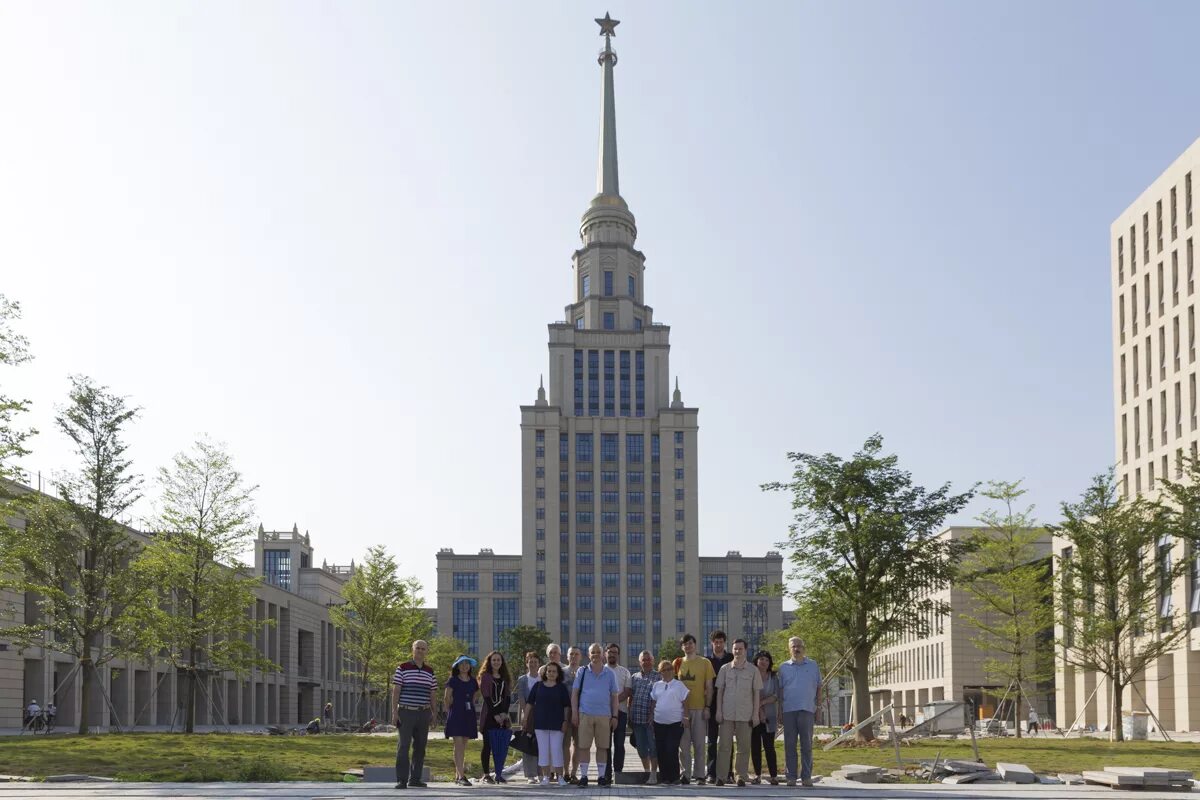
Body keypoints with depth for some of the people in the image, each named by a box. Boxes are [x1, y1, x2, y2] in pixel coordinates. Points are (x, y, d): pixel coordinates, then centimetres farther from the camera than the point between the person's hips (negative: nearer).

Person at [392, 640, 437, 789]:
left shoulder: (430, 671, 11)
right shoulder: (402, 668, -2)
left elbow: (433, 694, 15)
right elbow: (395, 691, -4)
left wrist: (433, 712, 8)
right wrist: (394, 712, -10)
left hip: (424, 714, 4)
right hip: (405, 712, -4)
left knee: (420, 747, 6)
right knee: (403, 746, -7)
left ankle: (415, 778, 13)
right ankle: (401, 780, -6)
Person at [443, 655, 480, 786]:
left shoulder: (473, 682, 12)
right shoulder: (453, 681, 0)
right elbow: (446, 698, 2)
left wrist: (471, 709, 12)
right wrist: (450, 712, 3)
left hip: (468, 715, 5)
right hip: (456, 715, -5)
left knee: (463, 746, 8)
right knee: (458, 744, -12)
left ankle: (457, 775, 17)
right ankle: (461, 776, -18)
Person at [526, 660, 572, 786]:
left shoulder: (562, 687, 4)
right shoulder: (538, 686, 7)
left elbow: (566, 706, 4)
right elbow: (530, 704, 9)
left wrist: (565, 721, -4)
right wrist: (525, 719, 5)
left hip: (557, 724, -2)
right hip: (540, 723, 2)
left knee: (557, 750, -3)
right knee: (543, 750, 3)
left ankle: (560, 777, 4)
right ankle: (545, 776, 10)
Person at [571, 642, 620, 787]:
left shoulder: (610, 673, 9)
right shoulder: (582, 672, 6)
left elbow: (614, 696, 10)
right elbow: (575, 693, 6)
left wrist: (614, 716, 5)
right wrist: (574, 713, -2)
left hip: (604, 715, 1)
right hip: (585, 714, -1)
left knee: (602, 747, 5)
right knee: (584, 746, -1)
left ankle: (602, 775, 12)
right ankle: (583, 775, 5)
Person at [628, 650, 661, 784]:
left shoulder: (658, 677, 2)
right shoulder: (634, 677, 15)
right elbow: (630, 697, 17)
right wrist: (629, 717, 12)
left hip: (652, 718, -5)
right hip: (637, 718, 5)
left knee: (653, 747, -5)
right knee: (641, 747, 9)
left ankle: (653, 774, -1)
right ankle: (646, 772, 21)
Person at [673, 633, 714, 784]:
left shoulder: (705, 663, 3)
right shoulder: (677, 663, 10)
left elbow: (709, 687, 3)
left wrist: (707, 707, -5)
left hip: (699, 708, -2)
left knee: (699, 743, 1)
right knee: (683, 744, 2)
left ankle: (699, 775, 5)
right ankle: (685, 774, 8)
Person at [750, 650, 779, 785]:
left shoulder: (774, 678, 10)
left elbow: (776, 696, 0)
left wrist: (761, 703, -11)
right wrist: (759, 710, -10)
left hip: (769, 717, 0)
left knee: (769, 746, -5)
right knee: (755, 746, 0)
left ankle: (774, 775, -5)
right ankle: (757, 775, 5)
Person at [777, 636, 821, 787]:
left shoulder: (813, 666, 9)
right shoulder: (783, 667, 11)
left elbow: (818, 687, 13)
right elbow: (780, 689, 13)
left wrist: (817, 706, 6)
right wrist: (780, 708, 6)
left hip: (807, 709, -1)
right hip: (789, 710, 1)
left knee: (807, 744, 0)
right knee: (789, 745, 1)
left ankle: (806, 776, 3)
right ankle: (791, 776, 4)